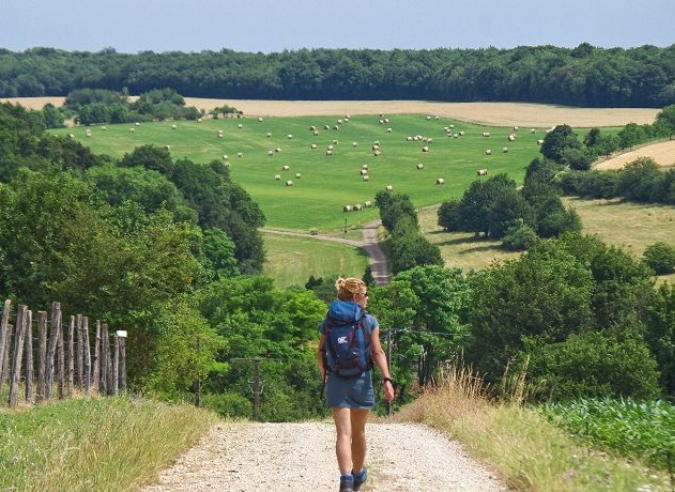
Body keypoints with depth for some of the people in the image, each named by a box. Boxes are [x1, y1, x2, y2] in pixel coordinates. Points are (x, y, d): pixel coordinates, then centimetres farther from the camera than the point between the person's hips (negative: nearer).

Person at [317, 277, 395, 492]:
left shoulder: (329, 321, 4)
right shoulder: (369, 322, -2)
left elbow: (320, 353, 7)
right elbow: (377, 353, -10)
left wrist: (324, 375, 23)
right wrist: (387, 379, -13)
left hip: (336, 382, 0)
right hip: (361, 382, 0)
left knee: (344, 432, -7)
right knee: (358, 432, 17)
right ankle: (358, 474, 36)